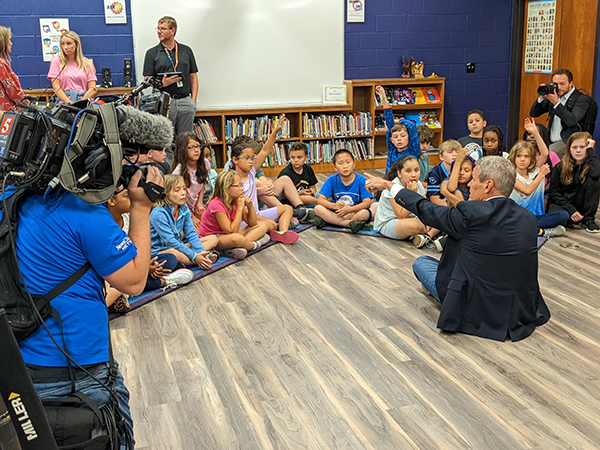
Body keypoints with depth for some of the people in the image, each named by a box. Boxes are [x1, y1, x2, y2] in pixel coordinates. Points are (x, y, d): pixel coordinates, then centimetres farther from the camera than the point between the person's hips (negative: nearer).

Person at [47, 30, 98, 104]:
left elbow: (93, 89, 5)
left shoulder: (87, 63, 13)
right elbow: (56, 88, 1)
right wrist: (70, 103, -12)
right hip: (64, 102, -1)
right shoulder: (56, 62, 10)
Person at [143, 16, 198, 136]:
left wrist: (193, 100, 1)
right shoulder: (152, 53, 5)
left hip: (185, 102, 2)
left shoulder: (186, 51, 11)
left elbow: (193, 77, 12)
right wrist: (162, 83, -17)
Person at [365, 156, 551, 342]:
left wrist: (388, 185, 9)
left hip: (479, 314, -6)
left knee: (420, 262, 14)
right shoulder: (528, 218, -3)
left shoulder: (470, 214, -20)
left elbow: (426, 210, -4)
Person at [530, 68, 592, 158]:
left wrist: (556, 103, -25)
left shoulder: (582, 99, -4)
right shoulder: (553, 95, 14)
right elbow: (533, 113, 13)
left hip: (567, 142, -6)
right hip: (551, 142, 6)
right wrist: (541, 98, -4)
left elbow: (572, 121, -20)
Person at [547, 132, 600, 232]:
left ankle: (588, 219, -14)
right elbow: (553, 192, -4)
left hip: (581, 204, 1)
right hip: (561, 202, -1)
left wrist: (591, 150, -21)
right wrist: (571, 210, -17)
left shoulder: (591, 164, -5)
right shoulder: (560, 167, -4)